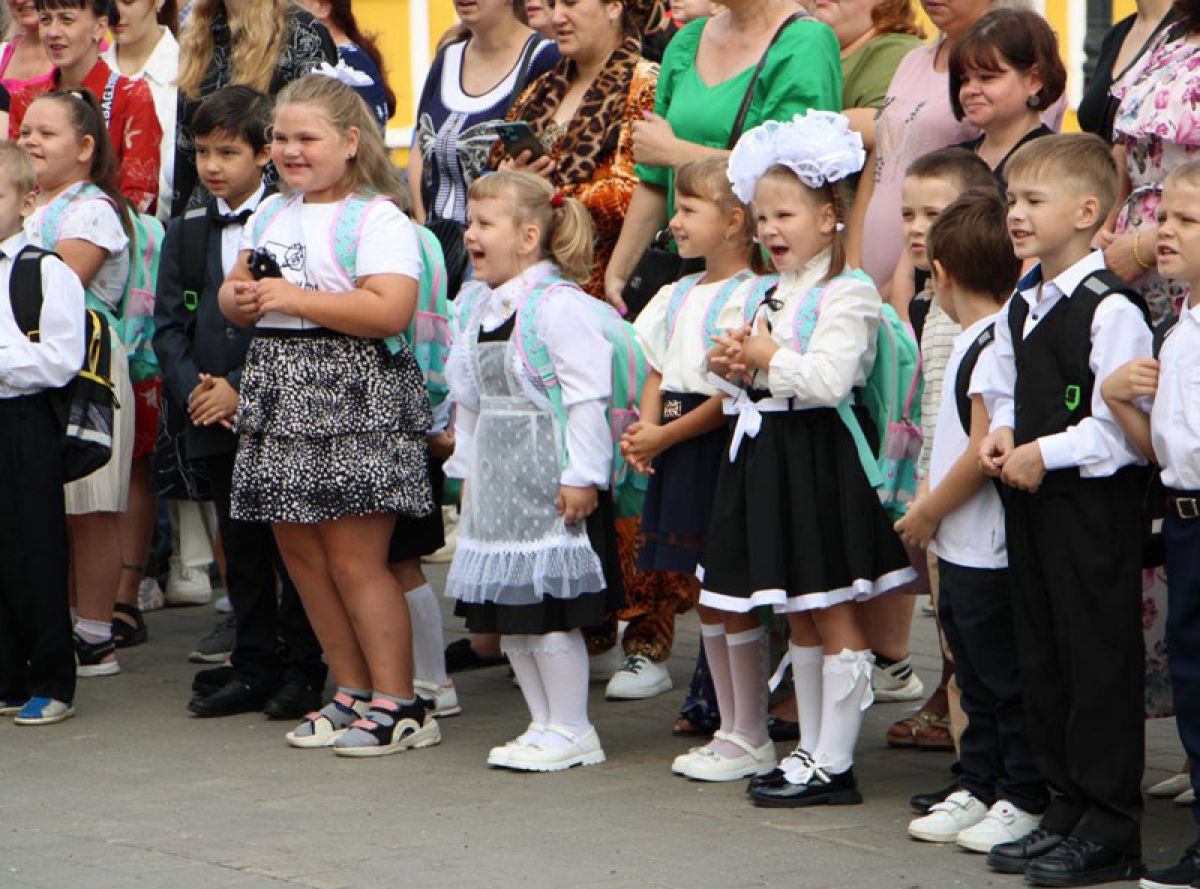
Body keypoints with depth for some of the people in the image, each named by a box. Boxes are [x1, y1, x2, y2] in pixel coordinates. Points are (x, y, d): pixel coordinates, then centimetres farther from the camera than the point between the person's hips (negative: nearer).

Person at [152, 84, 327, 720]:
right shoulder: (185, 235, 13)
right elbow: (168, 324, 9)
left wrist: (242, 387, -16)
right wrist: (192, 388, -8)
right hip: (213, 423, 5)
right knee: (241, 548, 10)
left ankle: (302, 668, 9)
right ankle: (254, 665, 17)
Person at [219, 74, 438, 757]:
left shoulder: (377, 219, -8)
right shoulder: (270, 215, 17)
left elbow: (389, 310, -21)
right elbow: (232, 294, 21)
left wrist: (293, 297, -19)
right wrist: (241, 299, -4)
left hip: (355, 400, -8)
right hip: (281, 397, 8)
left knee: (355, 558, -8)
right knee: (301, 552, 9)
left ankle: (399, 706, -1)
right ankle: (354, 694, 20)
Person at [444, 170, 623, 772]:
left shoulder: (559, 305, -15)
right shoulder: (475, 306, 12)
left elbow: (587, 398, -17)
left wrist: (580, 476, -18)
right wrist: (469, 468, 21)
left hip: (550, 482, -9)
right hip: (497, 482, 9)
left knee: (549, 609, -5)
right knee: (508, 613, 12)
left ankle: (570, 729, 6)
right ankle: (543, 723, 21)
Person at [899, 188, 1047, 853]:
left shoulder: (995, 345, -19)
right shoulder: (975, 341, 12)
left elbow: (985, 453, -22)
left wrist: (927, 513, -11)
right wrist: (929, 505, 11)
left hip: (988, 552, -10)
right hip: (959, 549, 10)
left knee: (1006, 678, -1)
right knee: (976, 678, 17)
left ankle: (1022, 798, 7)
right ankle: (979, 788, 25)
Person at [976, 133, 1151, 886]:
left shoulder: (1111, 310, -16)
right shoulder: (1020, 307, 12)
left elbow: (1124, 426, -19)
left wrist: (1045, 453, -17)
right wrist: (1002, 435, 6)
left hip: (1095, 504, -9)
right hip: (1031, 506, 9)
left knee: (1100, 659, -4)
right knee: (1042, 656, 13)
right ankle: (1066, 812, 23)